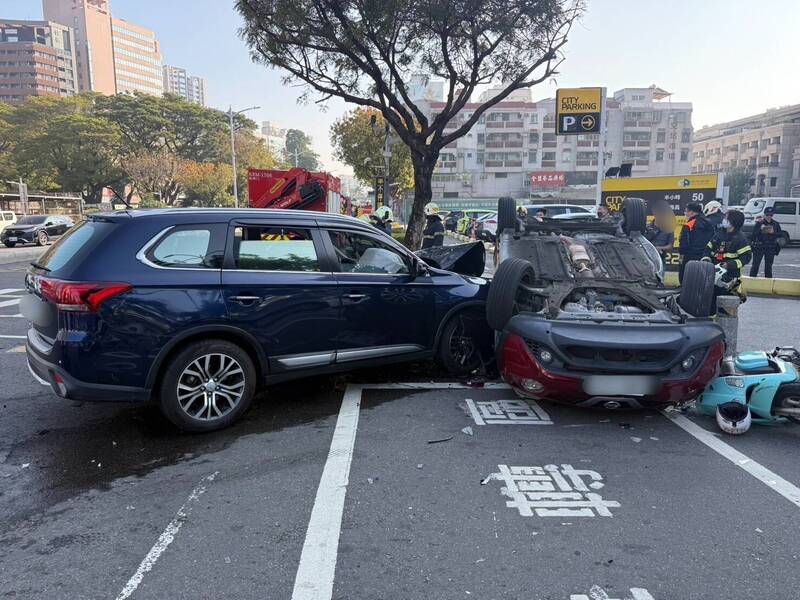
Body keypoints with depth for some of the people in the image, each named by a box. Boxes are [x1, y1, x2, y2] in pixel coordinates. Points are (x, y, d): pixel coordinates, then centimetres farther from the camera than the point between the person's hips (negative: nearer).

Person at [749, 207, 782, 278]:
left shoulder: (776, 224, 6)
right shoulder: (759, 223, -2)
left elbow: (779, 235, 2)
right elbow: (753, 234, -7)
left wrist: (773, 232, -15)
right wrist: (760, 229, -22)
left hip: (771, 248, 2)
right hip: (759, 247, -2)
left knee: (768, 266, 8)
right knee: (755, 264, -2)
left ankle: (768, 279, 17)